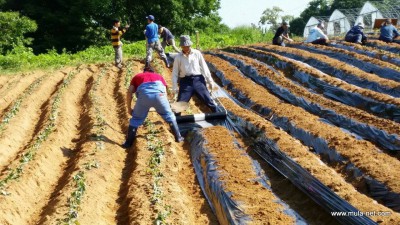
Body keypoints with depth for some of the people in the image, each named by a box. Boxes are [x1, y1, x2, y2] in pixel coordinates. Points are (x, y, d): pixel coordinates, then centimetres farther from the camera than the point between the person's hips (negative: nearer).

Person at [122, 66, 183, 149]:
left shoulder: (137, 76, 34)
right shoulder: (159, 76, 38)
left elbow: (129, 92, 19)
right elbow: (165, 92, 31)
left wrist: (129, 108, 26)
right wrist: (162, 108, 43)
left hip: (143, 93, -1)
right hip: (159, 93, 1)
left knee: (136, 118, 16)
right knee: (169, 115, 22)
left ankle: (128, 143, 21)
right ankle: (178, 137, 29)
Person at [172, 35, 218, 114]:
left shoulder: (197, 53, 7)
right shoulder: (178, 57, 7)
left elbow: (204, 67, 9)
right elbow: (175, 73, 8)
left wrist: (210, 81, 8)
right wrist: (174, 88, 0)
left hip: (198, 79, 0)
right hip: (185, 81, 0)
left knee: (208, 100, -4)